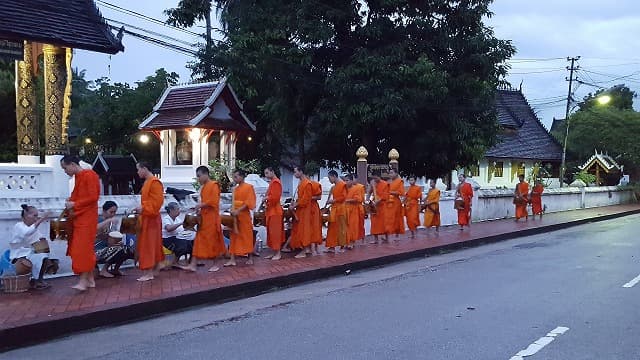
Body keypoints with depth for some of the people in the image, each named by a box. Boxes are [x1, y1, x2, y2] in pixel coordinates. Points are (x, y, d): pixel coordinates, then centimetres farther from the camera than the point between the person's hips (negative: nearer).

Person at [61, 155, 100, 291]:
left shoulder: (89, 175, -12)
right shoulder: (78, 177, 14)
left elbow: (93, 197, -17)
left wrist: (74, 204, -15)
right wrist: (71, 202, 2)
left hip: (87, 218, -9)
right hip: (78, 217, 9)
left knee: (83, 248, -9)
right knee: (86, 248, 10)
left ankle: (83, 281, -7)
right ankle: (90, 279, 15)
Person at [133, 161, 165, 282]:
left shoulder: (155, 182, -16)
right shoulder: (147, 182, 15)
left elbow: (158, 201, -22)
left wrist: (143, 208, -21)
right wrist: (141, 208, 6)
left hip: (151, 218, -10)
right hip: (146, 217, 10)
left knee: (148, 245, -7)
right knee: (153, 244, 15)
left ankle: (148, 273, -3)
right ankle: (156, 269, 23)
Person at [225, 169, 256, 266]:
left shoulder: (249, 187, -5)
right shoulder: (235, 189, 14)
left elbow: (249, 202, -13)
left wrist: (238, 210, -20)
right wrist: (232, 210, -2)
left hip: (244, 215, -6)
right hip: (235, 215, 6)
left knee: (247, 236, 1)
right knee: (234, 237, 4)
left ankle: (250, 258, 11)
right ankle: (232, 259, 4)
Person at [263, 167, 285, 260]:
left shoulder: (275, 182, -15)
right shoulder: (272, 182, 16)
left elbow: (275, 197, -23)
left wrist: (266, 198, -9)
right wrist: (266, 198, 4)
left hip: (275, 211, -10)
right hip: (271, 210, 10)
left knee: (275, 232, -5)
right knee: (271, 232, 12)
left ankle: (278, 253, 0)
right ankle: (275, 252, 17)